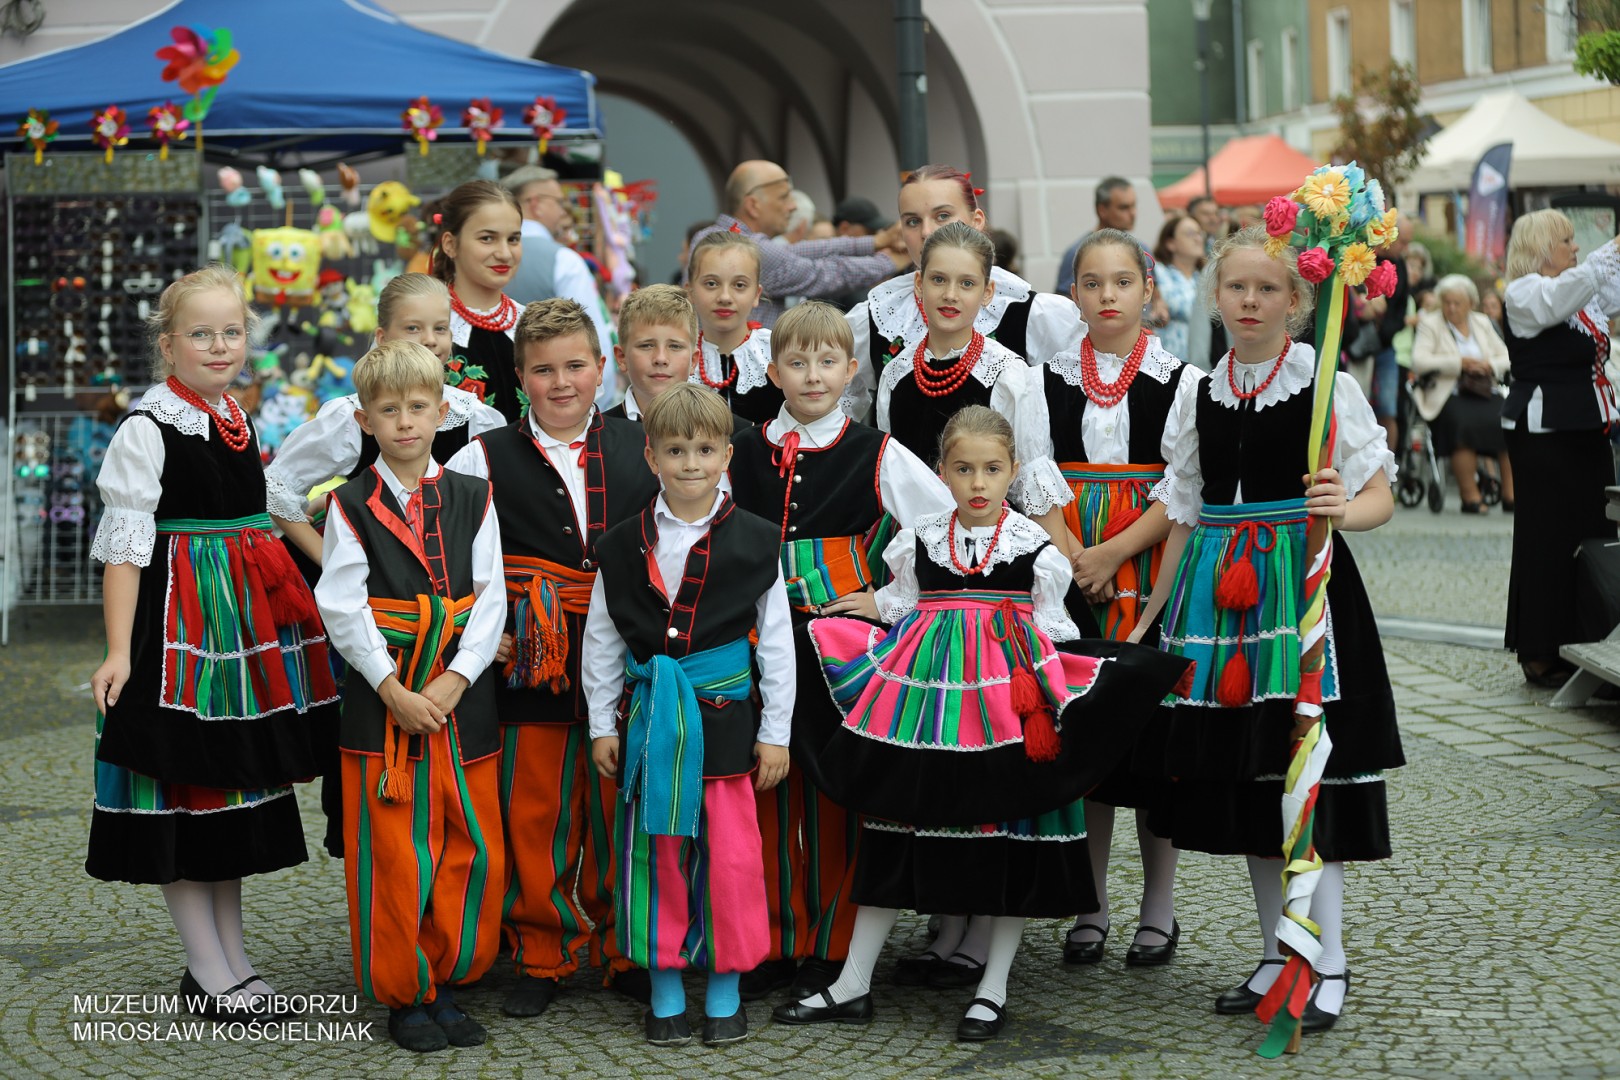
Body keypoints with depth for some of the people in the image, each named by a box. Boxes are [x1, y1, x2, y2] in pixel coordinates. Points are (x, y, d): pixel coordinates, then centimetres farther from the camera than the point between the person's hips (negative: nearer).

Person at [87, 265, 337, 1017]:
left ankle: (231, 959, 22)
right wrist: (119, 650, -22)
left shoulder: (239, 422, 11)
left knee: (237, 784, 12)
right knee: (184, 785, -2)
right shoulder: (147, 429, -11)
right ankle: (209, 976, 6)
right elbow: (124, 544, -15)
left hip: (248, 617, 8)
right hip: (180, 617, -8)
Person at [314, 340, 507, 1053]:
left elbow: (490, 599, 2)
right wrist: (394, 690, -13)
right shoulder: (352, 506, 1)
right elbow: (343, 610, -5)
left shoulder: (473, 498, 7)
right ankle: (403, 994, 13)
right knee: (393, 853, 0)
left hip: (463, 696, 2)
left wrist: (455, 679, -10)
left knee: (473, 848, 4)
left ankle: (446, 981, 19)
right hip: (382, 696, -2)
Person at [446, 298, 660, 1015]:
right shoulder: (487, 459, 1)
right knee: (535, 815, 3)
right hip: (533, 667, -1)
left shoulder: (644, 450, 6)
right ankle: (543, 958, 17)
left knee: (620, 813, 8)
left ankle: (623, 953, 22)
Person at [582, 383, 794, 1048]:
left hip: (724, 716, -1)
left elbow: (777, 641, 3)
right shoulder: (625, 546, 2)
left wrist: (776, 732, 2)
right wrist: (602, 725, 6)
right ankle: (664, 986, 18)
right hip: (649, 714, 1)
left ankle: (725, 989, 15)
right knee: (656, 850, 6)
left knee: (730, 854, 0)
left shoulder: (752, 542, -1)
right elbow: (600, 640, 9)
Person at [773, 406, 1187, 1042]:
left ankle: (993, 988, 16)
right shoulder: (919, 542, 5)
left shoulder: (1033, 545, 0)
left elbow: (1048, 632, 4)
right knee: (896, 831, 4)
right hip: (925, 687, 2)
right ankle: (852, 986, 11)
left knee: (1008, 834, 2)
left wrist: (1039, 694, -5)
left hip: (1007, 694, -2)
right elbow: (898, 620, 14)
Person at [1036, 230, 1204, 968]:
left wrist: (1113, 553, -14)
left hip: (1151, 572, -2)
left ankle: (1158, 911, 12)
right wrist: (1075, 559, -10)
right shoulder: (1049, 378, 7)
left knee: (1154, 730, 1)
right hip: (1070, 575, 2)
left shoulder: (1181, 380, 0)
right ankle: (1090, 908, 14)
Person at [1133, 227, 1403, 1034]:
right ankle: (1278, 956, 19)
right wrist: (1151, 616, 15)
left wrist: (1342, 510, -27)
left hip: (1303, 585, -5)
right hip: (1219, 597, 5)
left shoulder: (1328, 386, -3)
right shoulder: (1199, 395, 10)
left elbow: (1379, 496, -5)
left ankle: (1327, 967, 2)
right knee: (1243, 773, 8)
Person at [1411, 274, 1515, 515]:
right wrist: (1459, 363, -14)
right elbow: (1419, 361, -8)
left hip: (1486, 393, 4)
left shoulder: (1482, 323, 21)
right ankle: (1470, 496, -27)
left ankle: (1510, 494, -22)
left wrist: (1489, 365, -6)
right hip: (1448, 395, -4)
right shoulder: (1430, 323, 8)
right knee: (1464, 423, -35)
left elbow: (1506, 358, 17)